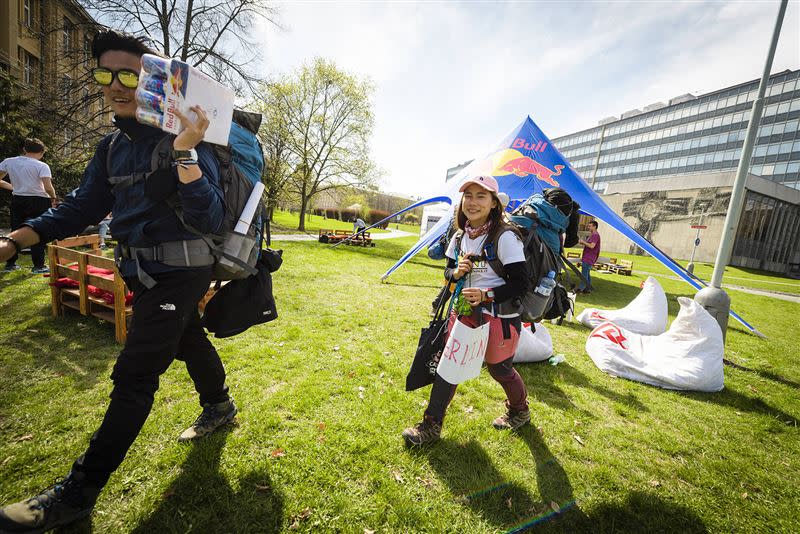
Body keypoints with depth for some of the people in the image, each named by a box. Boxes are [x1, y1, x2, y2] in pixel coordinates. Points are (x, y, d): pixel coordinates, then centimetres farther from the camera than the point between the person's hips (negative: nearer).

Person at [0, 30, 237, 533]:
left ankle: (78, 493, 13)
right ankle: (219, 407, 45)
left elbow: (209, 219, -25)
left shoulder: (184, 141, -15)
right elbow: (83, 207, 15)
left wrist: (185, 152, -34)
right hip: (145, 270, 9)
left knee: (134, 374, -4)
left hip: (180, 270, -8)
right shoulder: (113, 146, 10)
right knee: (190, 341, 22)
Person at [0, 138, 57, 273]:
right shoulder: (42, 166, -10)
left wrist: (12, 187, 17)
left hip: (17, 200, 5)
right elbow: (48, 187, -20)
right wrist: (53, 198, -3)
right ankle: (38, 265, 2)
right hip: (38, 201, -4)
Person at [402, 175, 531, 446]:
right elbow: (448, 273, 11)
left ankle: (520, 411, 48)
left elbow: (521, 283, -18)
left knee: (499, 369, 14)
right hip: (465, 311, 6)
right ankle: (431, 425, 23)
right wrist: (457, 272, -12)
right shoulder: (459, 238, 2)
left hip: (499, 317, -5)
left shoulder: (505, 237, -19)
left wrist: (486, 295, -27)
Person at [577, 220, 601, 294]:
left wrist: (583, 242, -15)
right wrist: (582, 242, 9)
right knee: (587, 273, 14)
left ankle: (581, 288, -6)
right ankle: (588, 288, 21)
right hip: (587, 258, 11)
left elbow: (592, 246, -24)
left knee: (584, 273, -8)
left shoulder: (595, 235, -14)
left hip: (589, 258, -11)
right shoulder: (592, 235, 19)